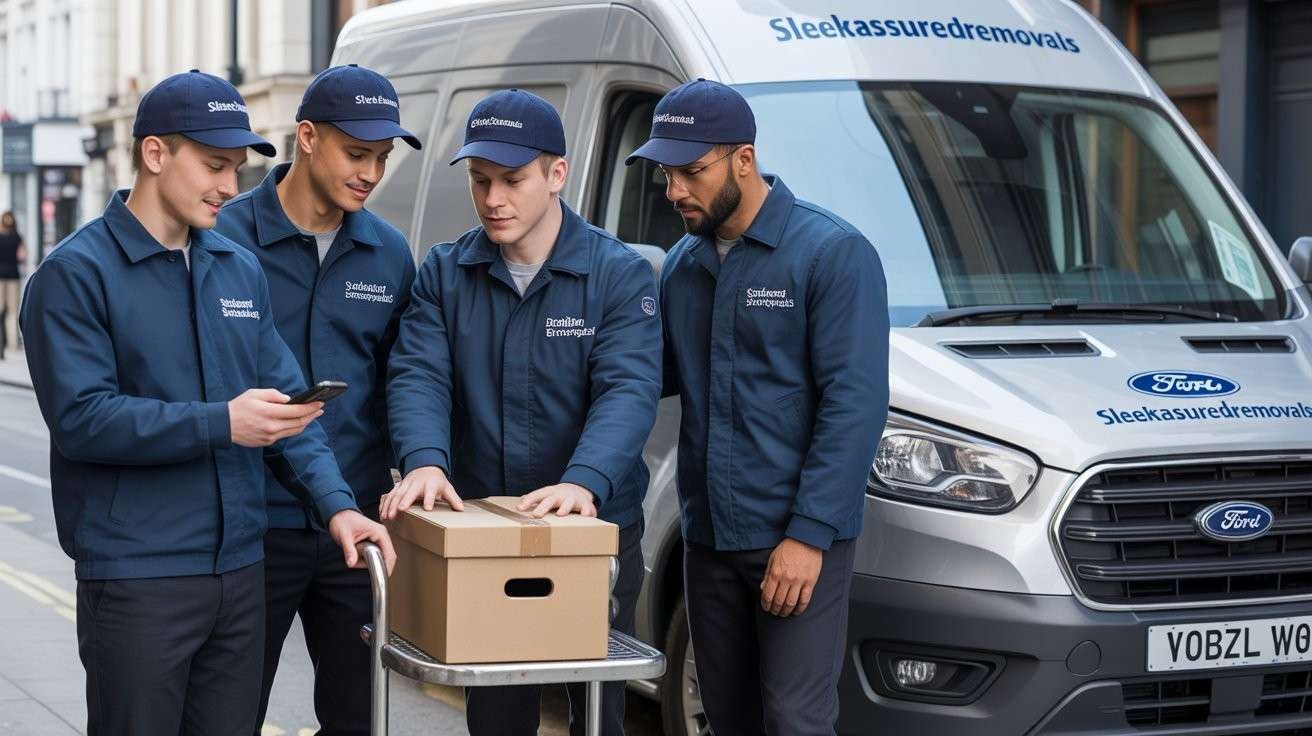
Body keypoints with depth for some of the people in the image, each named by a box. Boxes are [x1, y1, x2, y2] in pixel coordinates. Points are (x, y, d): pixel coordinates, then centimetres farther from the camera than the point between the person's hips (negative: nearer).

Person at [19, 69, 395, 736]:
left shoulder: (241, 270, 12)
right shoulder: (75, 273, -7)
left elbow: (286, 400, 10)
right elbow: (81, 418, -17)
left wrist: (334, 503, -5)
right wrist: (221, 424, -23)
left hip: (240, 570, 6)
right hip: (135, 576, -6)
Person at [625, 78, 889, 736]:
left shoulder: (832, 254, -11)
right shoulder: (682, 263, 11)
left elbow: (854, 404, -15)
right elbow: (661, 375, 18)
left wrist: (809, 534, -20)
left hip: (797, 540, -7)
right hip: (708, 536, 7)